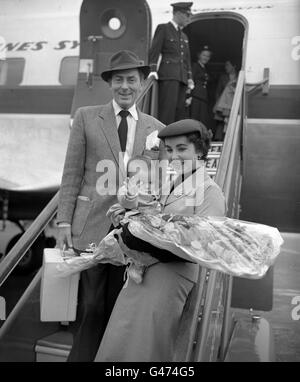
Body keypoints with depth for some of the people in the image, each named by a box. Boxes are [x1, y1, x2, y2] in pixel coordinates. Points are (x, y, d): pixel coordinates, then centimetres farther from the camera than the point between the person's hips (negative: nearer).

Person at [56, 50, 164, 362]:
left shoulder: (156, 129, 10)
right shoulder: (86, 117, 6)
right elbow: (71, 173, 2)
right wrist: (64, 222, -4)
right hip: (92, 227, -1)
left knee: (116, 309, 10)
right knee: (91, 307, 3)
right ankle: (81, 357, 22)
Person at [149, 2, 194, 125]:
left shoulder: (184, 36, 27)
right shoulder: (163, 28, 7)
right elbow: (154, 51, -1)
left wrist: (189, 77, 14)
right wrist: (153, 70, -14)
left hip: (182, 77, 7)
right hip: (168, 75, -7)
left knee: (180, 110, 1)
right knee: (167, 109, -16)